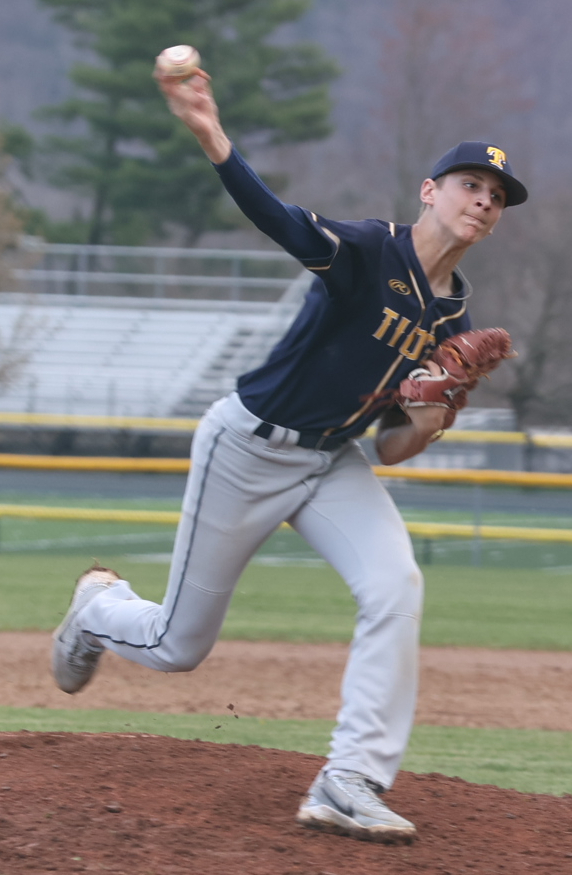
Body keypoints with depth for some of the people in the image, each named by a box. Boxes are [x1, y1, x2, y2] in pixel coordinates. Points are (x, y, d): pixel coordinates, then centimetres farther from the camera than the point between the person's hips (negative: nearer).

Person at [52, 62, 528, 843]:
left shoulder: (452, 323, 1)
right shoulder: (371, 251, -19)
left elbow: (389, 452, 5)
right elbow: (284, 223, -41)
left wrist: (423, 427, -18)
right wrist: (213, 141, -59)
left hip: (333, 463, 6)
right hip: (248, 449, -6)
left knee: (395, 583, -23)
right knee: (178, 647, 4)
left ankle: (350, 784, -21)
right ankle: (100, 607, 42)